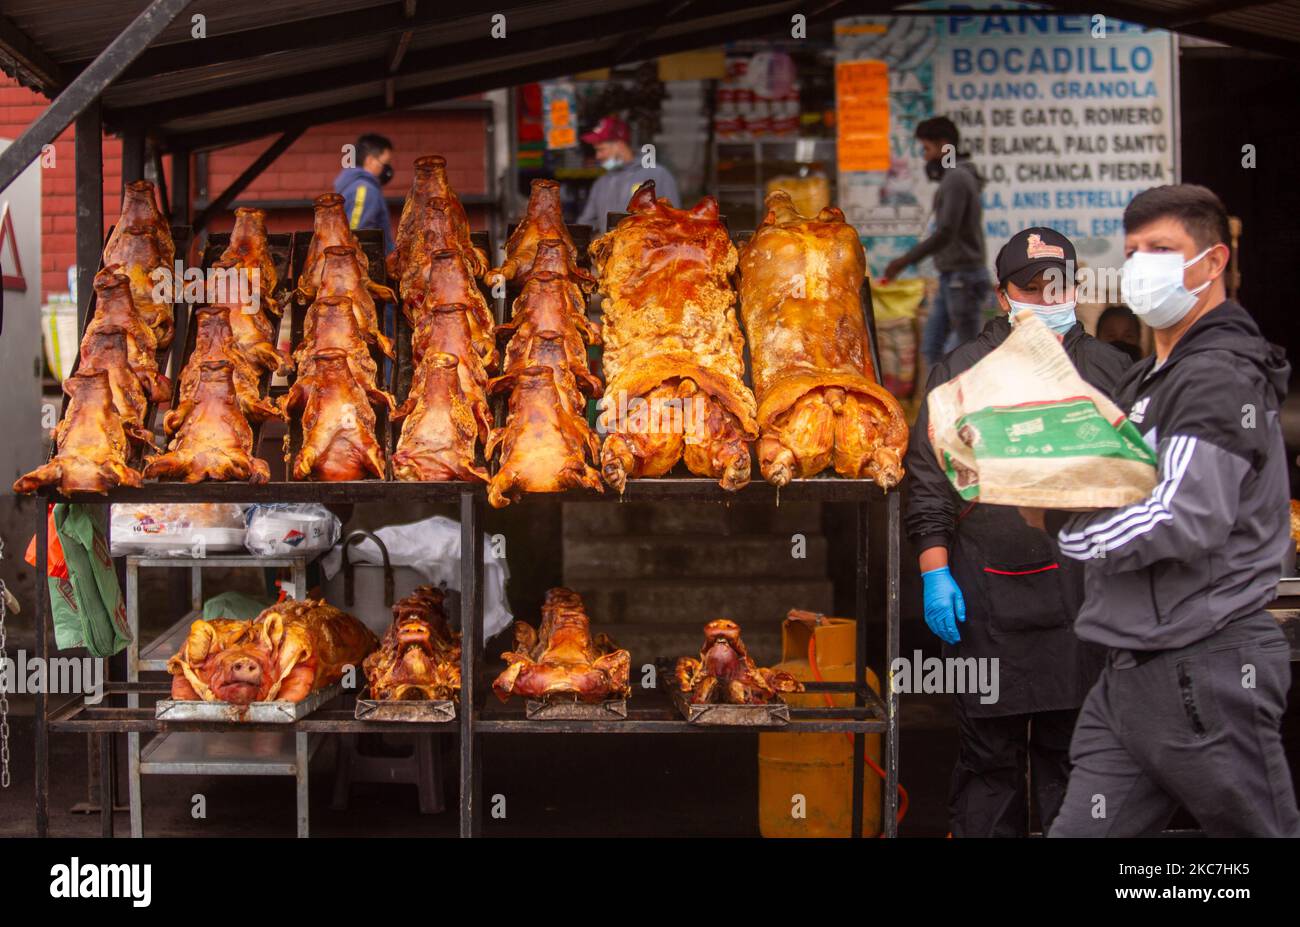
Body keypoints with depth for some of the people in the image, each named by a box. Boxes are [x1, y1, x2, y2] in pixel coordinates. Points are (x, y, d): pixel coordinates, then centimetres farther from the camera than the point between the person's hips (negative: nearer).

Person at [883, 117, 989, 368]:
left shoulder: (956, 178, -14)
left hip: (962, 277, -10)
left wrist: (905, 261, -19)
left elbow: (945, 233, -22)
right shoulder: (954, 177, 16)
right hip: (951, 277, 10)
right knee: (931, 346, 8)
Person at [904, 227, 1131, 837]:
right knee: (989, 752, 4)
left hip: (1083, 589, 2)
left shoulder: (1109, 369, 13)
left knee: (1072, 749, 7)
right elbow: (929, 483, 3)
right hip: (988, 595, -2)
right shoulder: (961, 372, 7)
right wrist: (935, 572, -5)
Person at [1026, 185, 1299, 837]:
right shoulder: (1148, 379, 20)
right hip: (1132, 673, 9)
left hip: (1205, 669, -9)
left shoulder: (1221, 375, -12)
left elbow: (1188, 521, -22)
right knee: (1081, 831, 6)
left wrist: (1060, 522, -10)